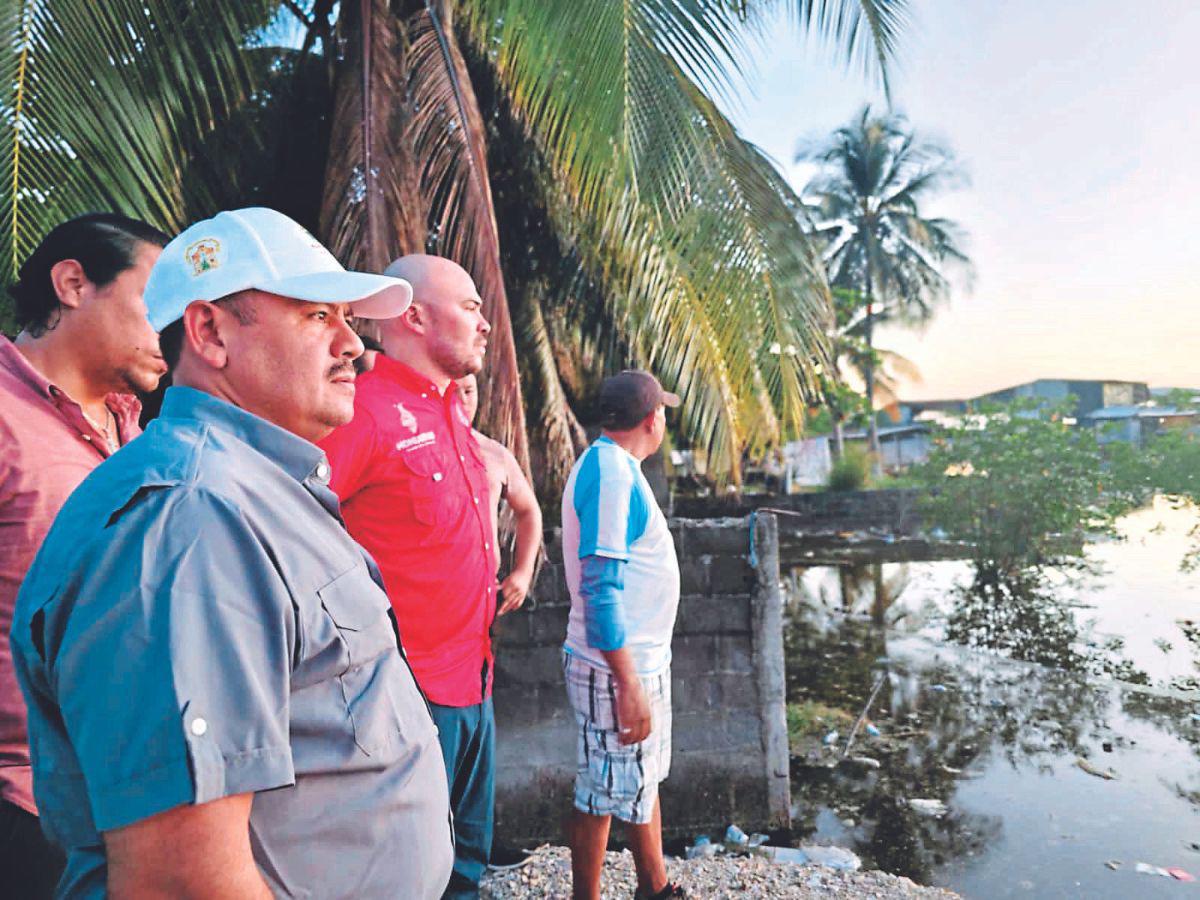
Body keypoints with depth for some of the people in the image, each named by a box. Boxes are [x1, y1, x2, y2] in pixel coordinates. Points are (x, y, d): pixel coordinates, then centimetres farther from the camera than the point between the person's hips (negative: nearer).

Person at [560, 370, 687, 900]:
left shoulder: (616, 467, 11)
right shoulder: (610, 472, -20)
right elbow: (600, 589, -25)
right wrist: (629, 686, -24)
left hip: (643, 658, 10)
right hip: (617, 670, -10)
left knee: (644, 780, 21)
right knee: (604, 795, 5)